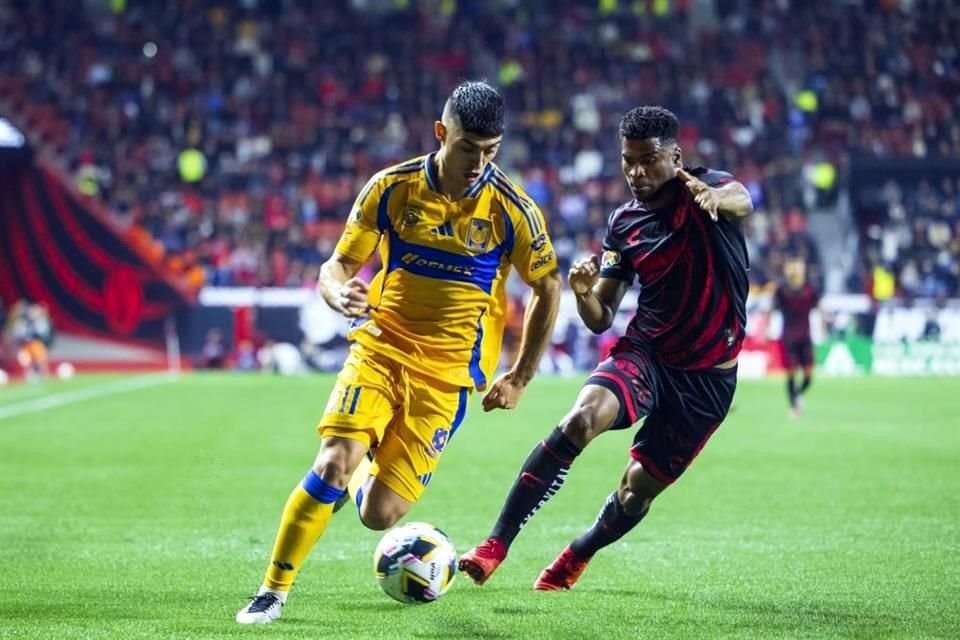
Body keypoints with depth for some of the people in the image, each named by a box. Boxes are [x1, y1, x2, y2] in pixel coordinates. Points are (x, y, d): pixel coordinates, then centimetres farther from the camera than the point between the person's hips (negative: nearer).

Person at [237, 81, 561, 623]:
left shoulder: (513, 210, -8)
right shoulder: (392, 189, -4)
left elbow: (548, 288, 5)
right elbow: (337, 266, 2)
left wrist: (521, 377, 5)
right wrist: (341, 294, -23)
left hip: (448, 373, -1)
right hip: (381, 349, 1)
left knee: (378, 515, -9)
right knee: (333, 463, -23)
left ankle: (362, 479, 30)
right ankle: (274, 591, -6)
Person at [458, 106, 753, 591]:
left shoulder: (708, 190, -7)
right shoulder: (623, 224, 5)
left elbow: (742, 201, -33)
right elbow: (600, 319, 7)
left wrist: (717, 196, -58)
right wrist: (584, 292, -17)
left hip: (708, 376, -2)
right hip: (643, 353, 2)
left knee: (640, 487, 1)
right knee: (581, 418, -27)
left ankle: (578, 556, 33)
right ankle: (496, 545, -25)